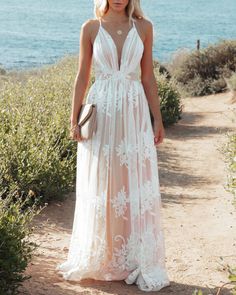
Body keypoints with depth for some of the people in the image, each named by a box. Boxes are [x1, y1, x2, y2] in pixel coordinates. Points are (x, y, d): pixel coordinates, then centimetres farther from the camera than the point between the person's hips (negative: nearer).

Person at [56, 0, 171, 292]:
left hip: (134, 114, 1)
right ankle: (96, 259, 22)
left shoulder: (143, 27, 5)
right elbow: (82, 77, 5)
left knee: (136, 187, 1)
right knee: (98, 189, 6)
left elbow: (148, 77, 8)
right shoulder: (90, 28, 2)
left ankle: (138, 263, 10)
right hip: (101, 114, 0)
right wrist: (74, 120, 1)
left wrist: (158, 119, 6)